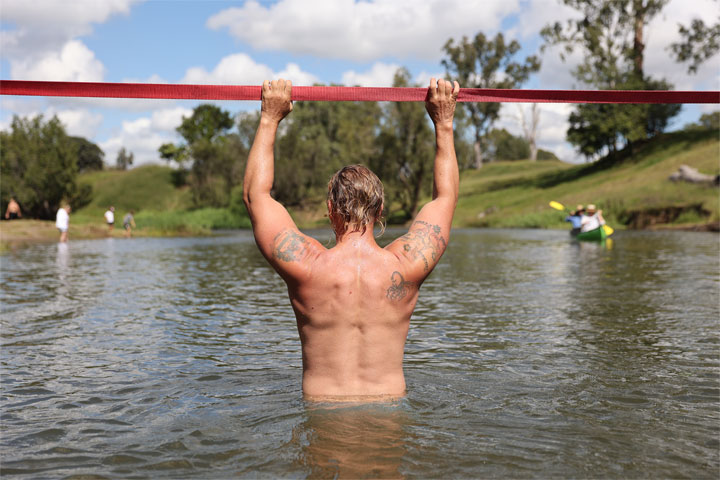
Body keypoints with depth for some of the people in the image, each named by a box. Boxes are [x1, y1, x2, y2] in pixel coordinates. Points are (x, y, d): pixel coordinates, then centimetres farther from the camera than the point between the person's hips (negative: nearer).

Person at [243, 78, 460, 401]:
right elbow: (445, 196, 12)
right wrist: (444, 125, 19)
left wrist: (269, 120, 14)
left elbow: (256, 194, 6)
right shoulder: (405, 266, -7)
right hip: (390, 415, 1)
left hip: (321, 410, -1)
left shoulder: (307, 266, -10)